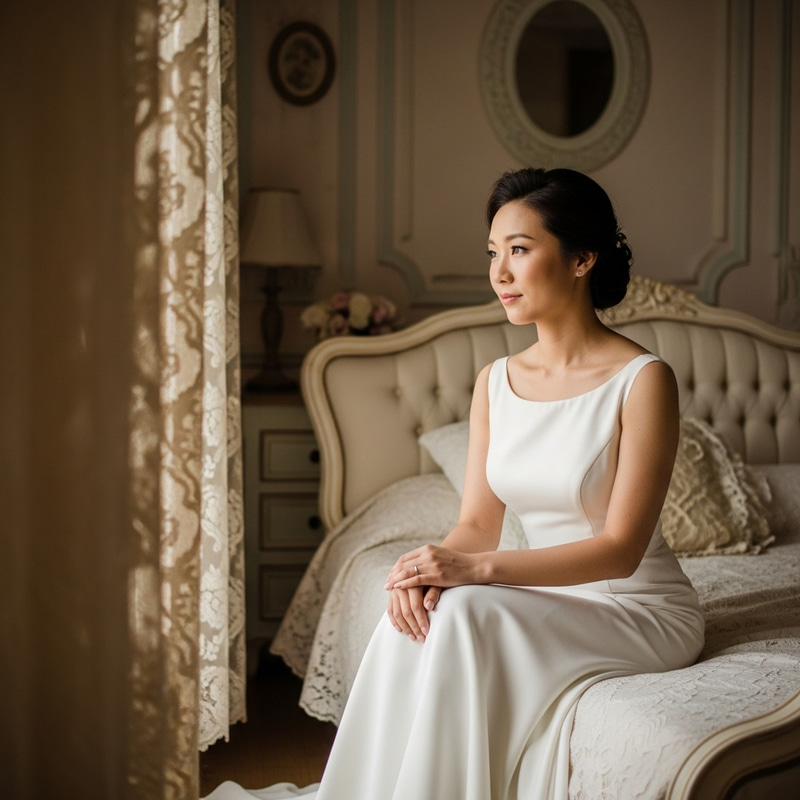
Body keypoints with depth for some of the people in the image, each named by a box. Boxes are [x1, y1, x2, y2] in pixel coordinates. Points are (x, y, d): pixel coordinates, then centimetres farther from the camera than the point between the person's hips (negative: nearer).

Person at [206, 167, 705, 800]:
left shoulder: (642, 379, -15)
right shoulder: (496, 382, 5)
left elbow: (620, 549, -19)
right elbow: (477, 524, 3)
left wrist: (477, 568, -29)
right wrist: (433, 566, -21)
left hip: (642, 611, -5)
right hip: (550, 600, 5)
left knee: (464, 613, -29)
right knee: (417, 611, -24)